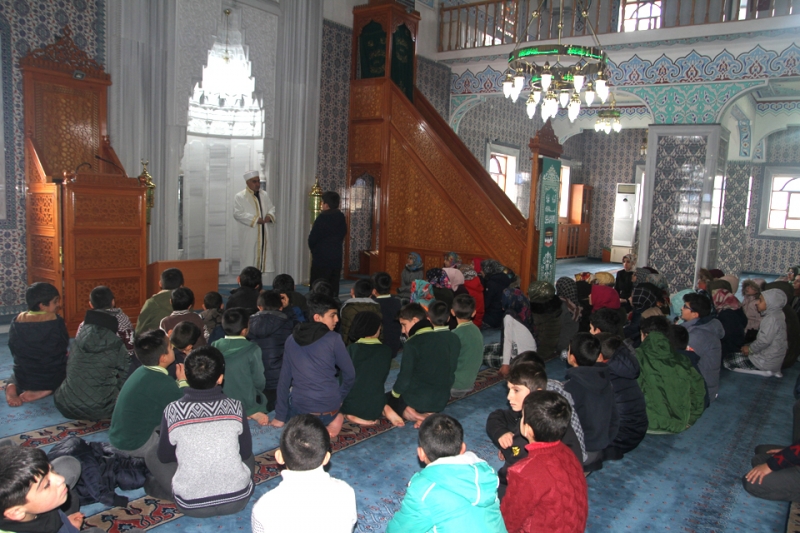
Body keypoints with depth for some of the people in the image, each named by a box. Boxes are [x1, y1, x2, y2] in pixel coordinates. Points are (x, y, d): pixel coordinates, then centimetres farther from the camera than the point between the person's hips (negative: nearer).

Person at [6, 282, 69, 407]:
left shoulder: (17, 321, -5)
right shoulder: (56, 322, -18)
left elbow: (14, 352, 6)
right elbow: (64, 348, -7)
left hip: (24, 378, 4)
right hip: (53, 378, -4)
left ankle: (12, 388, 2)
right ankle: (45, 391, 0)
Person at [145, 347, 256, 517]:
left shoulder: (173, 411, -13)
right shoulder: (235, 407, -11)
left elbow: (164, 457, 3)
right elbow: (246, 452, 2)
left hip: (191, 506, -1)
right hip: (237, 500, 1)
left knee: (152, 456, 19)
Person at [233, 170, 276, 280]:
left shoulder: (264, 195, 13)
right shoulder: (239, 196, -5)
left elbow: (271, 208, 16)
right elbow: (238, 213, -13)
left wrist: (269, 215, -8)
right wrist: (255, 219, -20)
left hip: (263, 234, 5)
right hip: (249, 235, -5)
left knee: (262, 255, 7)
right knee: (249, 259, -4)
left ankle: (258, 281, 17)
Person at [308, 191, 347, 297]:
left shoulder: (323, 217, -14)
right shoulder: (341, 217, 5)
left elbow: (312, 238, -10)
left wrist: (313, 249, 8)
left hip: (321, 258, -6)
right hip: (337, 257, 6)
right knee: (333, 287, 10)